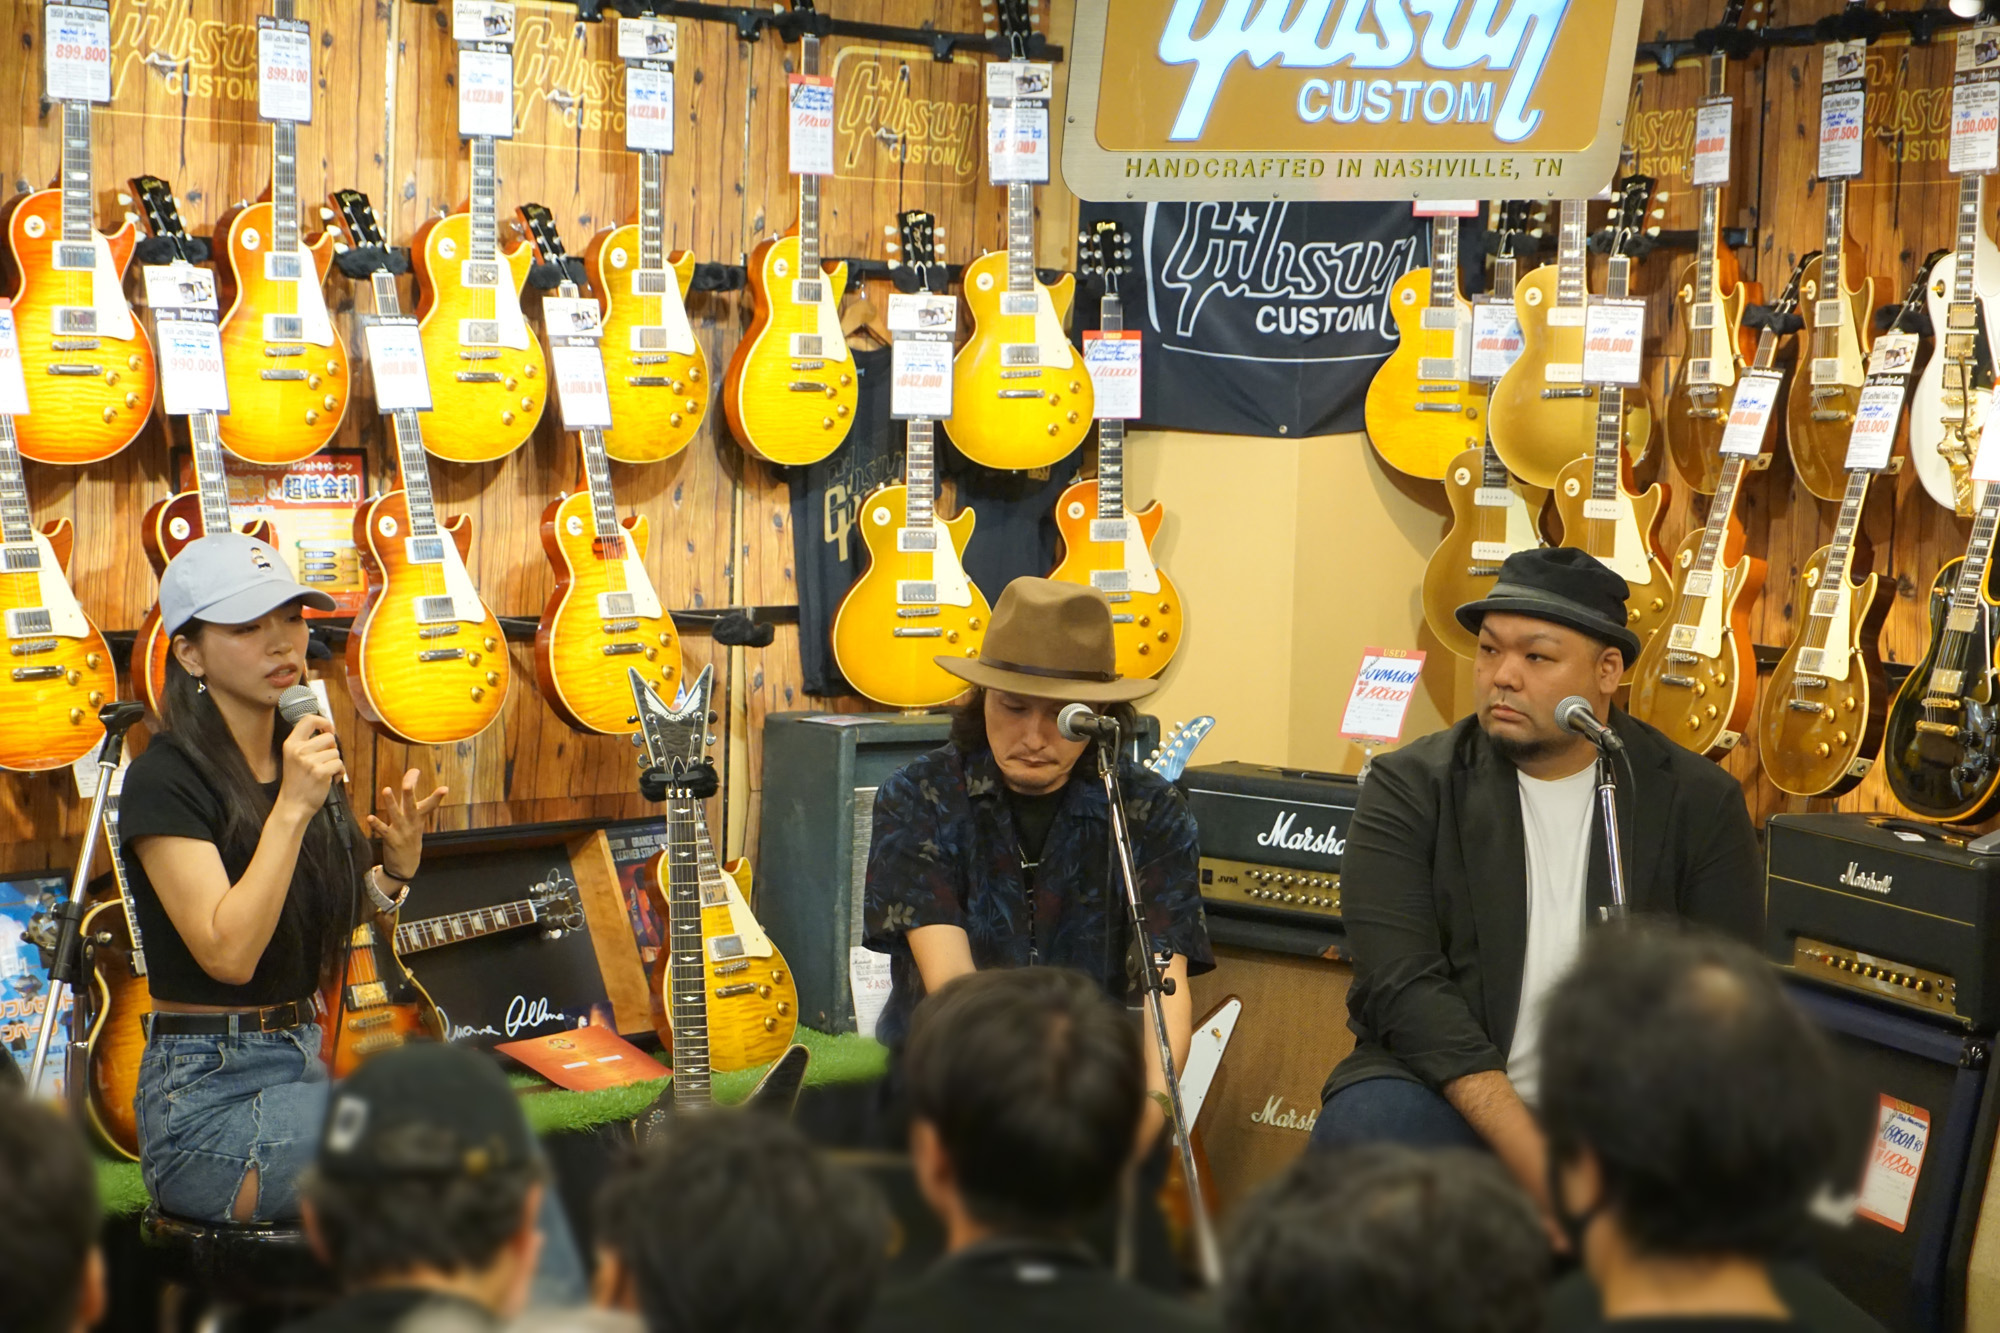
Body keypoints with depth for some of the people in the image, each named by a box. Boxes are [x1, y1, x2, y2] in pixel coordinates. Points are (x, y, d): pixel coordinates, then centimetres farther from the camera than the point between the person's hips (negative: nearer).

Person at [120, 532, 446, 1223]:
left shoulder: (303, 758, 12)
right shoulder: (165, 781, -12)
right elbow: (228, 953, -23)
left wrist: (393, 872, 1)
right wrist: (291, 808, -25)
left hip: (302, 1070, 8)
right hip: (208, 1097, -8)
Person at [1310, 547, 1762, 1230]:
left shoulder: (1700, 802, 5)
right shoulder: (1410, 788, 1)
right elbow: (1404, 987, -11)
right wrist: (1525, 1150, -23)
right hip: (1448, 1093, -1)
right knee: (1363, 1127, -33)